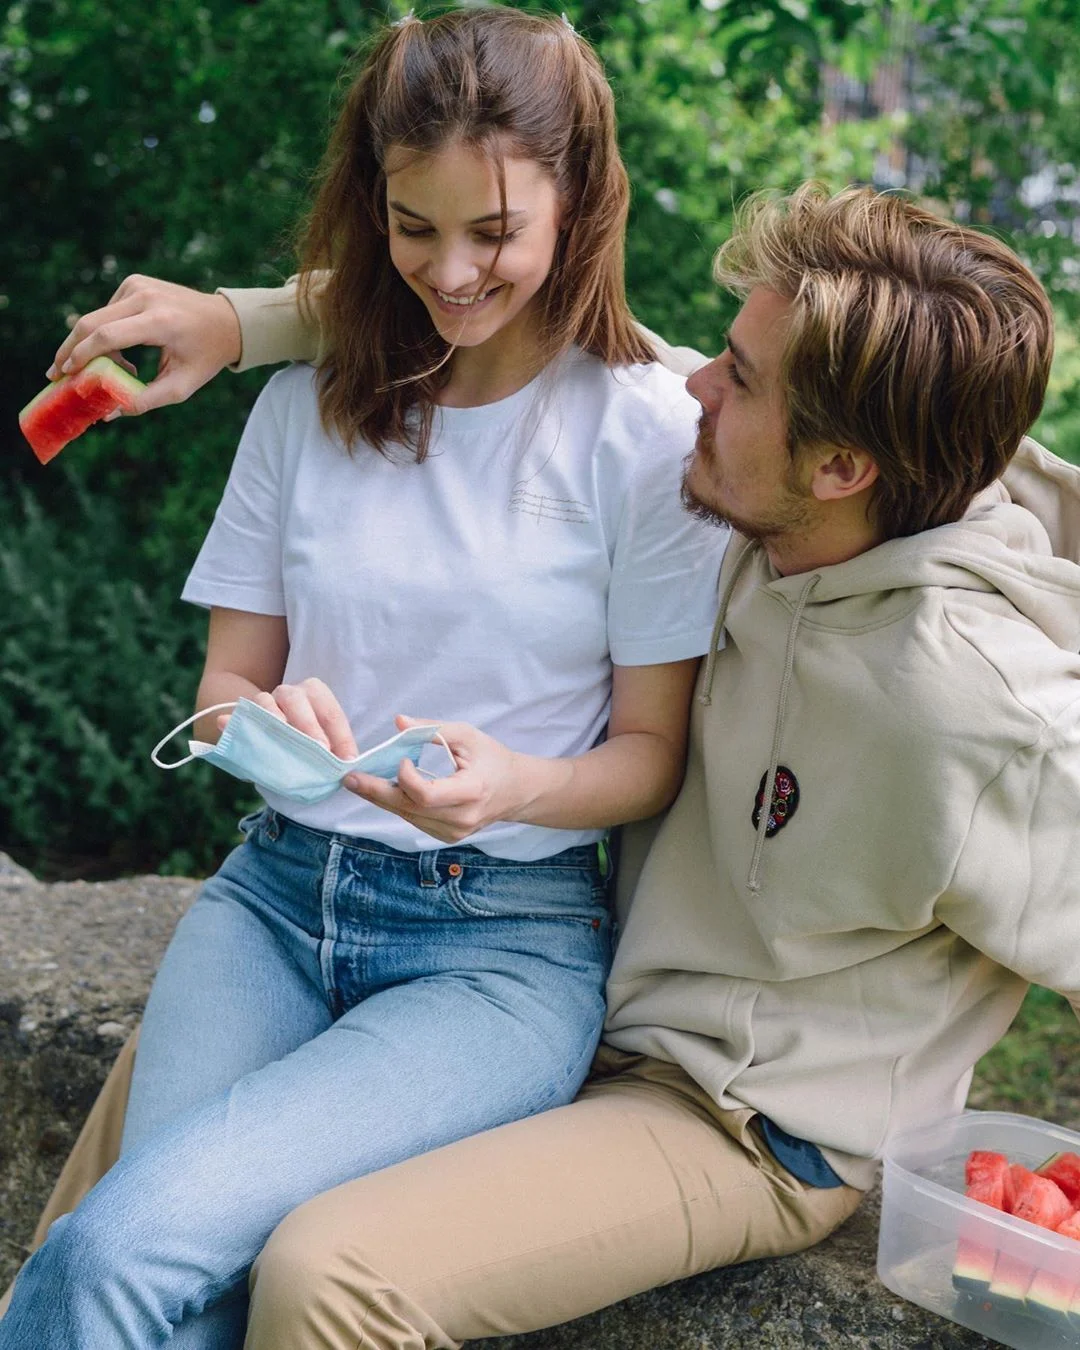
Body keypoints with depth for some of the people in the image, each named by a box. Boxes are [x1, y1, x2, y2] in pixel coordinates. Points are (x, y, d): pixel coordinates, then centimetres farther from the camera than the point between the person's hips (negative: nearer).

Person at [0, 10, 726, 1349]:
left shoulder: (646, 430, -4)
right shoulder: (310, 405, 8)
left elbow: (653, 752, 0)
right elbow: (225, 684, 12)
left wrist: (513, 785, -21)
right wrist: (264, 722, -12)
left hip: (505, 936, -3)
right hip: (280, 888, 4)